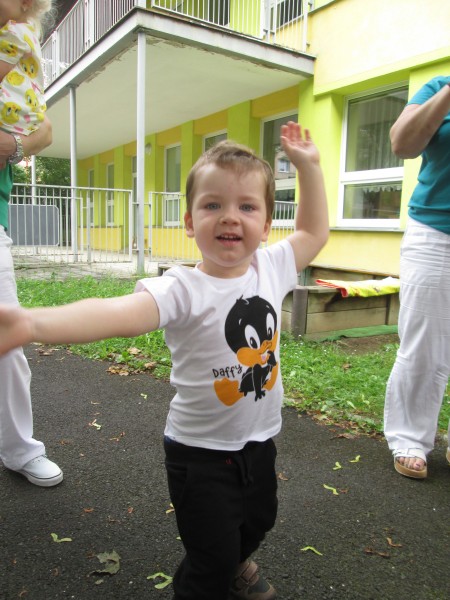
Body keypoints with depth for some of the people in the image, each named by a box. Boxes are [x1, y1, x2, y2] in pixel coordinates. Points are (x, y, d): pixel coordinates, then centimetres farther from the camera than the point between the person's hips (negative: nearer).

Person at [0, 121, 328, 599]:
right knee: (211, 561, 8)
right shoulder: (182, 290, -25)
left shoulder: (271, 268, -7)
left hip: (259, 442, 6)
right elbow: (118, 313, -42)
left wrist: (308, 167, 4)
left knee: (258, 522, 30)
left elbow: (314, 232, 9)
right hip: (200, 452, -6)